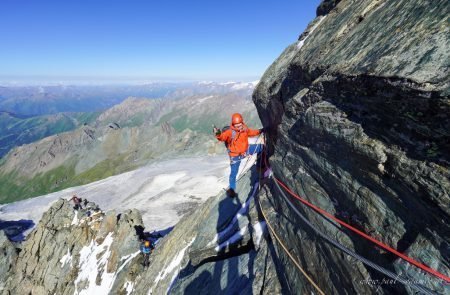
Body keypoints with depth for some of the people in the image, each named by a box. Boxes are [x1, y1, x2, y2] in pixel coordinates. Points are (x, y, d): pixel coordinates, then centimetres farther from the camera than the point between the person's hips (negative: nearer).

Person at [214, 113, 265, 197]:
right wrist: (218, 134, -64)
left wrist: (260, 131, 9)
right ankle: (232, 189, 22)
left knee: (262, 147, 8)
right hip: (235, 155, -5)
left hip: (246, 149, 6)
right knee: (233, 173, -1)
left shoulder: (245, 128, -9)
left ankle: (260, 165, 28)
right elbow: (223, 136, -43)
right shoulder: (230, 132, -27)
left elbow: (251, 132, 11)